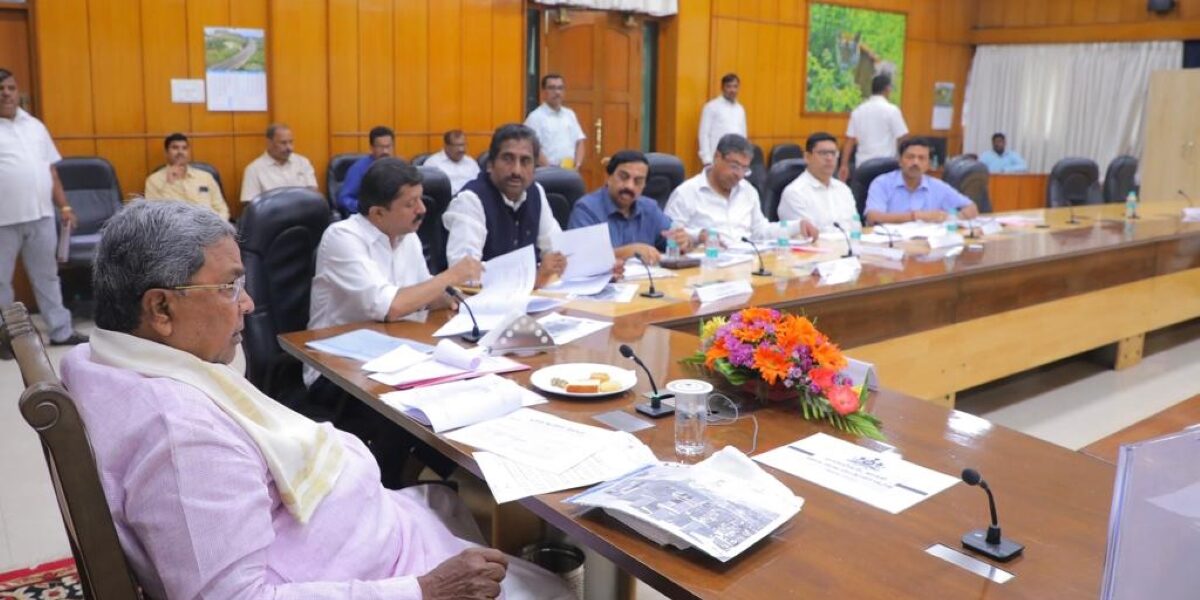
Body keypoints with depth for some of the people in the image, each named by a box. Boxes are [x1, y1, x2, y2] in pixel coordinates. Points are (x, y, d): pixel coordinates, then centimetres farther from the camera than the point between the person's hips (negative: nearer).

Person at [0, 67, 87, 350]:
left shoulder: (34, 126, 13)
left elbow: (50, 170, 15)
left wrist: (63, 206, 11)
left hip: (41, 216, 4)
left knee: (47, 276, 12)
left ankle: (61, 331, 20)